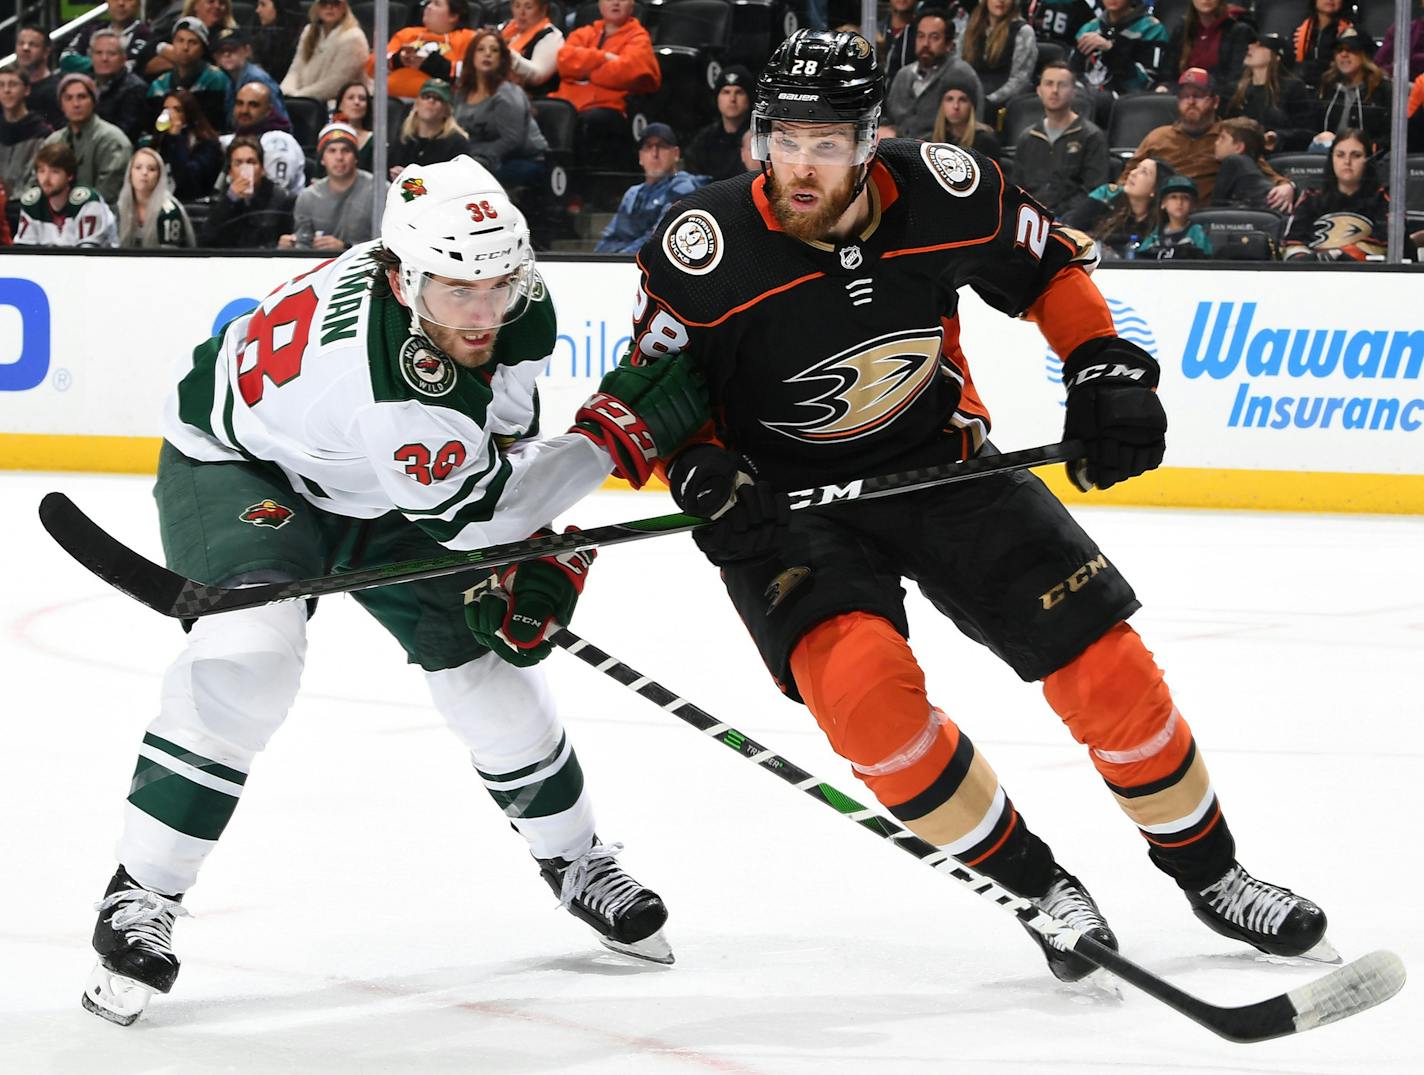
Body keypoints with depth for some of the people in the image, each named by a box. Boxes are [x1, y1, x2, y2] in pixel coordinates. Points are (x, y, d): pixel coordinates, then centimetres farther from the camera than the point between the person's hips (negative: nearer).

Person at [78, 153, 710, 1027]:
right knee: (249, 656, -31)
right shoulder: (380, 381, -45)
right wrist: (615, 431, -30)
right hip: (240, 464, -7)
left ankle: (574, 857, 27)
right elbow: (472, 513, -31)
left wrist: (537, 563, -9)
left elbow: (505, 439, -1)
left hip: (386, 488, 7)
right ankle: (143, 896, -19)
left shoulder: (510, 307, -22)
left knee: (489, 658, 2)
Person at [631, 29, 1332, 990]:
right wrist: (698, 475, -25)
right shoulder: (706, 252, -22)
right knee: (863, 685, -28)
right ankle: (1033, 885, -7)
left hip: (944, 464, 2)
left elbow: (1051, 265, 3)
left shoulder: (940, 194, -17)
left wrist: (1105, 366, -9)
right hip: (789, 504, -2)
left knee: (1103, 661, -4)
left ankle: (1209, 873, 20)